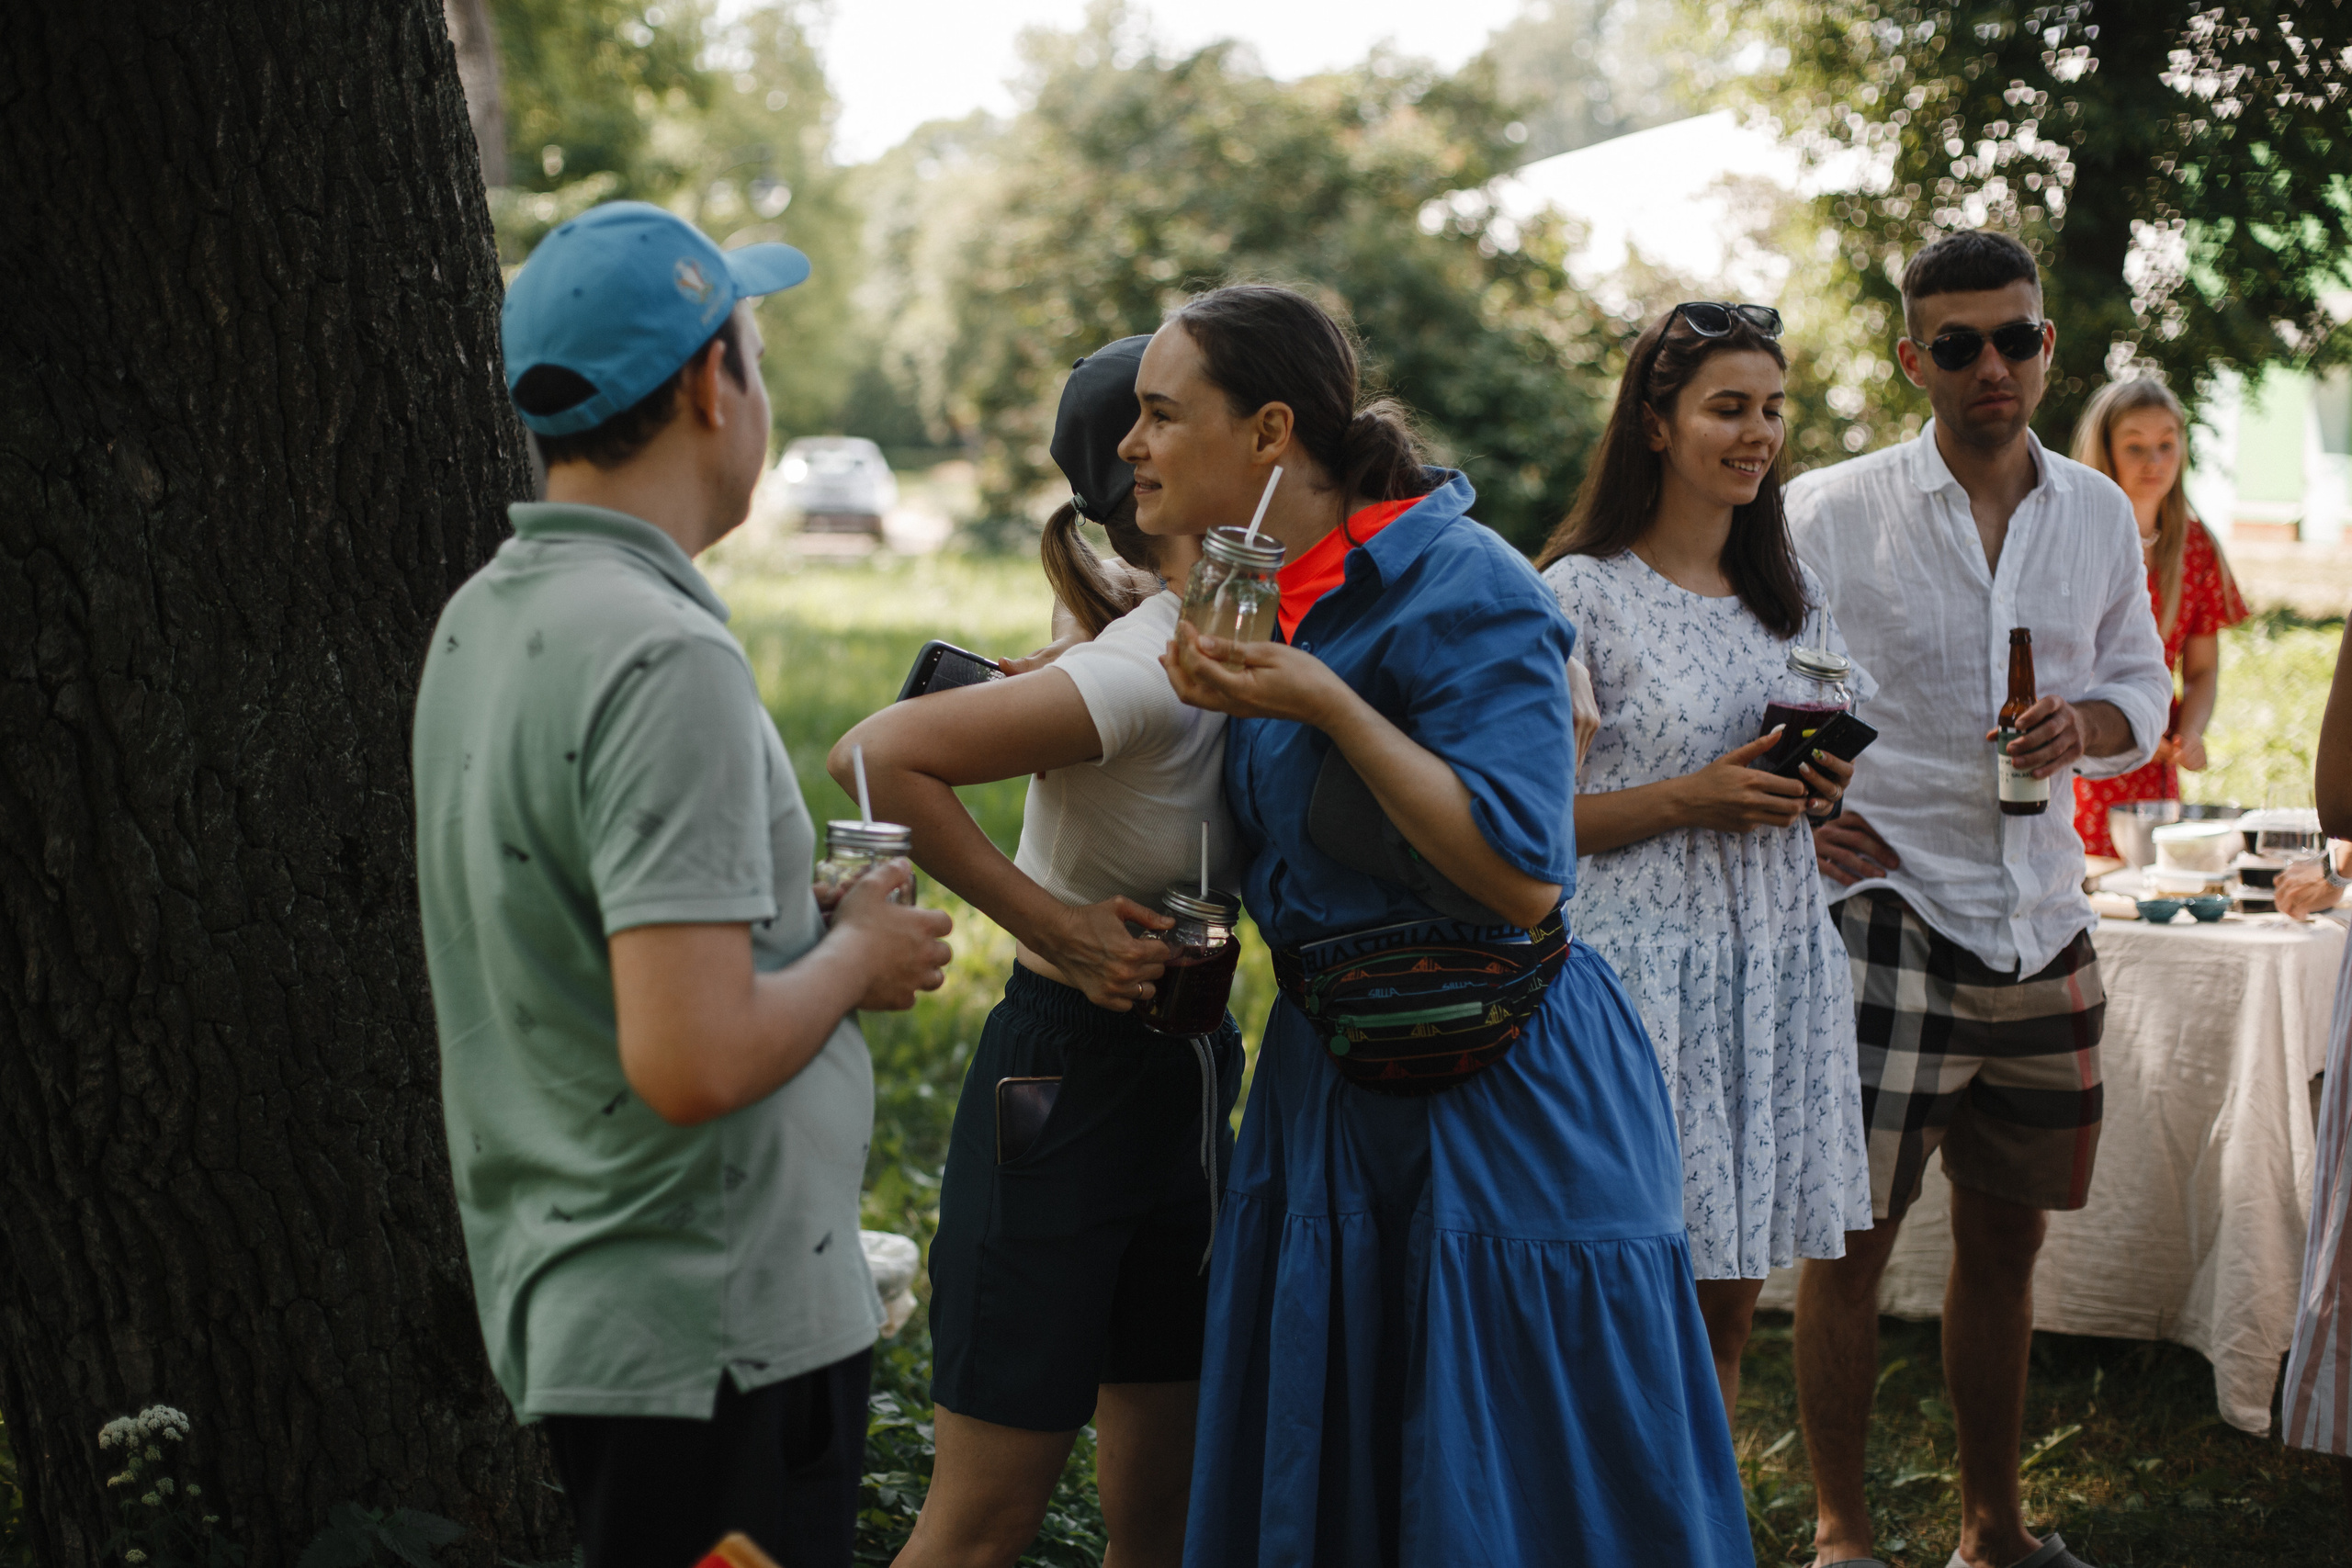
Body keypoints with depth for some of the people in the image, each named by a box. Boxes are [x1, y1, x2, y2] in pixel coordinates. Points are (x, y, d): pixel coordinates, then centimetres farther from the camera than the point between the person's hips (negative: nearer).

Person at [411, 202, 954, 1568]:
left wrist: (808, 925, 13)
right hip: (710, 1341, -9)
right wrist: (859, 955, -11)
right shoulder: (666, 661, -22)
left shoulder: (485, 617, 8)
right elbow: (693, 1061, -29)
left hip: (562, 1299, 10)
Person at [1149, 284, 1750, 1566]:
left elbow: (1521, 876, -26)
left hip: (1503, 1101, -8)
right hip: (1327, 1088, 8)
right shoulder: (1260, 598, 6)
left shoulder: (1461, 588, -18)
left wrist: (1326, 703, -28)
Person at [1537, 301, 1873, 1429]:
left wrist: (1825, 784, 2)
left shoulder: (1788, 587, 13)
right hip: (1644, 965, -6)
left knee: (1729, 1303, 10)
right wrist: (1689, 798, -18)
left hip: (1777, 957, 6)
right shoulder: (1582, 593, -8)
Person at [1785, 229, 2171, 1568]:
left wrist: (2087, 726, -5)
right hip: (1886, 912, -4)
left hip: (2042, 916, 4)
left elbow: (2143, 685, 16)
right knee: (1852, 1236, -4)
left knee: (2007, 1236, 13)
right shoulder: (1828, 513, -4)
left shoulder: (2099, 514, 8)